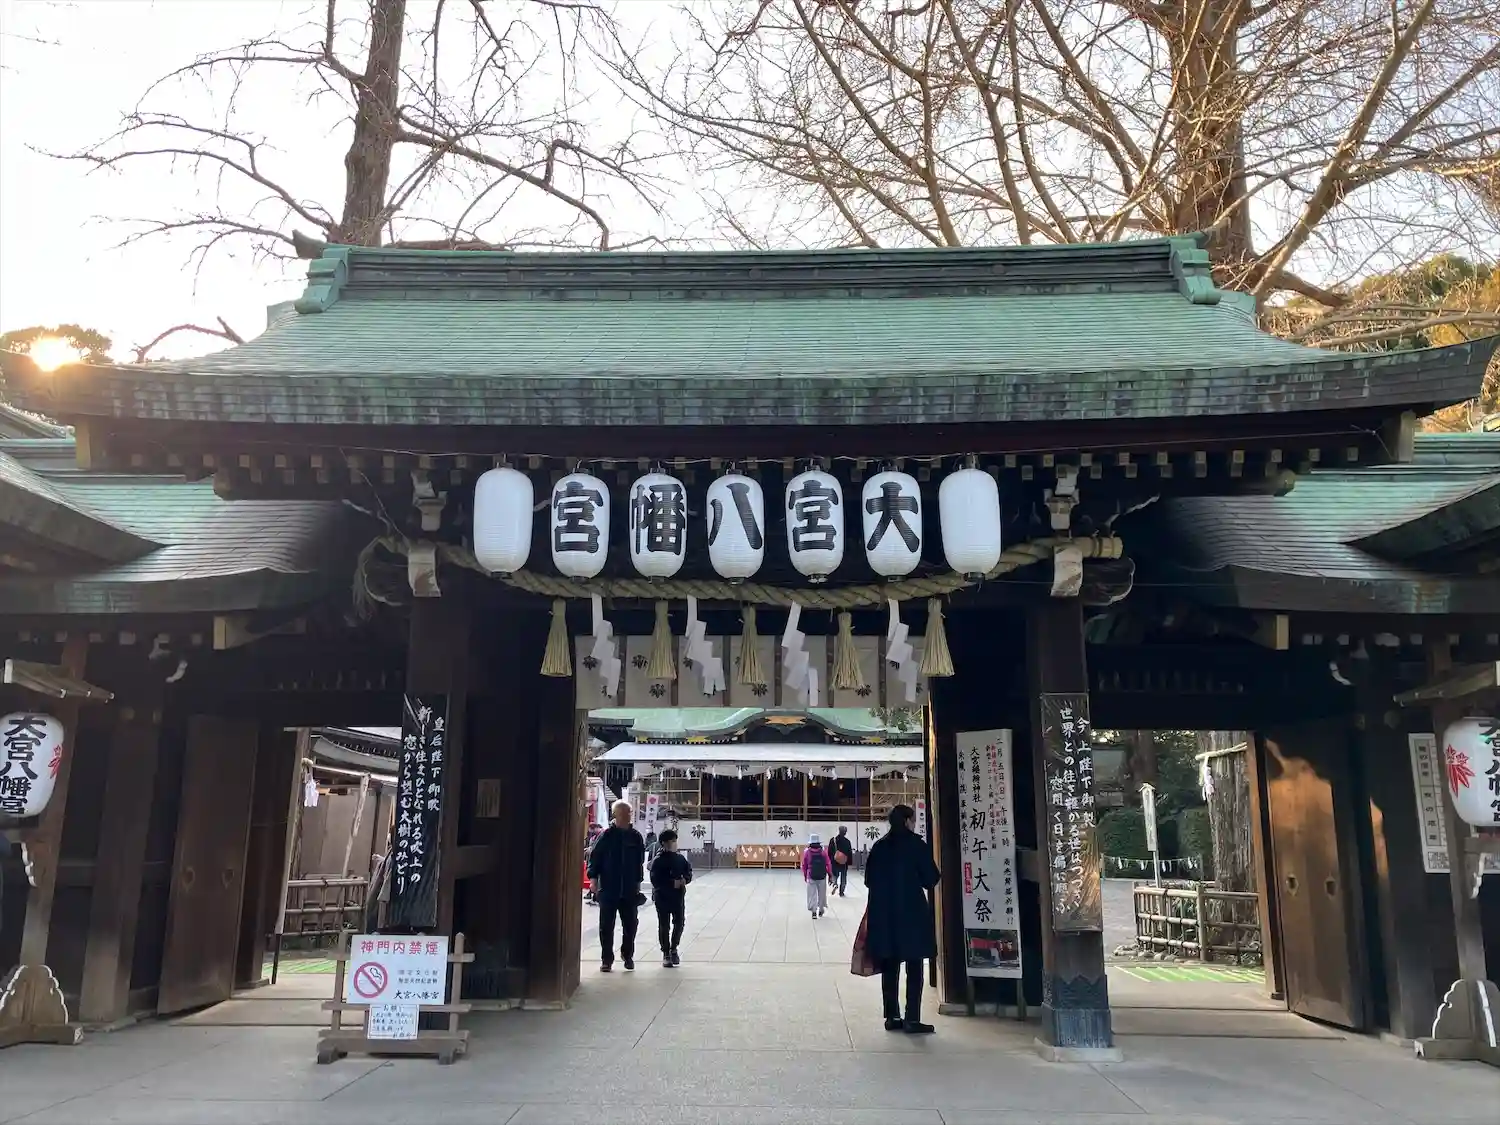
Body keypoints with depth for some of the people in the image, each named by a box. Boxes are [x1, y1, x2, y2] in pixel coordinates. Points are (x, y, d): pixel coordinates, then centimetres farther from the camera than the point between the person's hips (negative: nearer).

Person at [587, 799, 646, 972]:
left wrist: (638, 882, 12)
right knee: (606, 925, 3)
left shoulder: (636, 837, 4)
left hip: (629, 890, 3)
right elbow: (594, 858, -4)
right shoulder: (606, 835, -5)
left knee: (630, 924, 9)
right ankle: (606, 959, 14)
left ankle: (628, 955, 27)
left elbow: (640, 862, 11)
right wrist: (594, 879, -11)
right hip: (608, 889, -2)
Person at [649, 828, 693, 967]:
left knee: (679, 923, 6)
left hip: (678, 896, 5)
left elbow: (689, 872, 11)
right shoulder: (658, 860, -12)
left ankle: (673, 949, 28)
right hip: (662, 897, -4)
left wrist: (684, 880, -12)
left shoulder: (680, 858, 4)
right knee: (664, 926, 2)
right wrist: (672, 883, -24)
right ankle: (666, 954, 15)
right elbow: (655, 880, -17)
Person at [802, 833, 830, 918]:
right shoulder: (823, 852, -5)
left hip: (811, 877, -1)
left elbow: (804, 865, 1)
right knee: (822, 894, 15)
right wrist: (830, 875, 8)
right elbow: (828, 864, -2)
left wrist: (805, 876, 14)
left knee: (812, 894, 2)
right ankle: (821, 910, 26)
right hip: (822, 877, 1)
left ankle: (814, 911, -10)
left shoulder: (807, 852, -5)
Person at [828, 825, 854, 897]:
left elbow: (829, 852, -1)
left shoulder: (833, 840, -3)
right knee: (843, 878, 12)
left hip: (834, 862, 1)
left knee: (834, 875, 16)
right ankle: (841, 892, 13)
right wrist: (850, 863, 3)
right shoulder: (847, 841, -7)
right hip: (844, 863, -1)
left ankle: (834, 883, -14)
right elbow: (850, 853, -5)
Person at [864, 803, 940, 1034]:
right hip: (912, 912, -5)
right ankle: (912, 1019, -2)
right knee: (914, 967, 1)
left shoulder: (879, 846, 6)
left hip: (882, 914, 5)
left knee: (890, 967, 11)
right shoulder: (916, 844, -7)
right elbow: (931, 879, -6)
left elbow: (869, 879, 9)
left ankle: (892, 1017, 14)